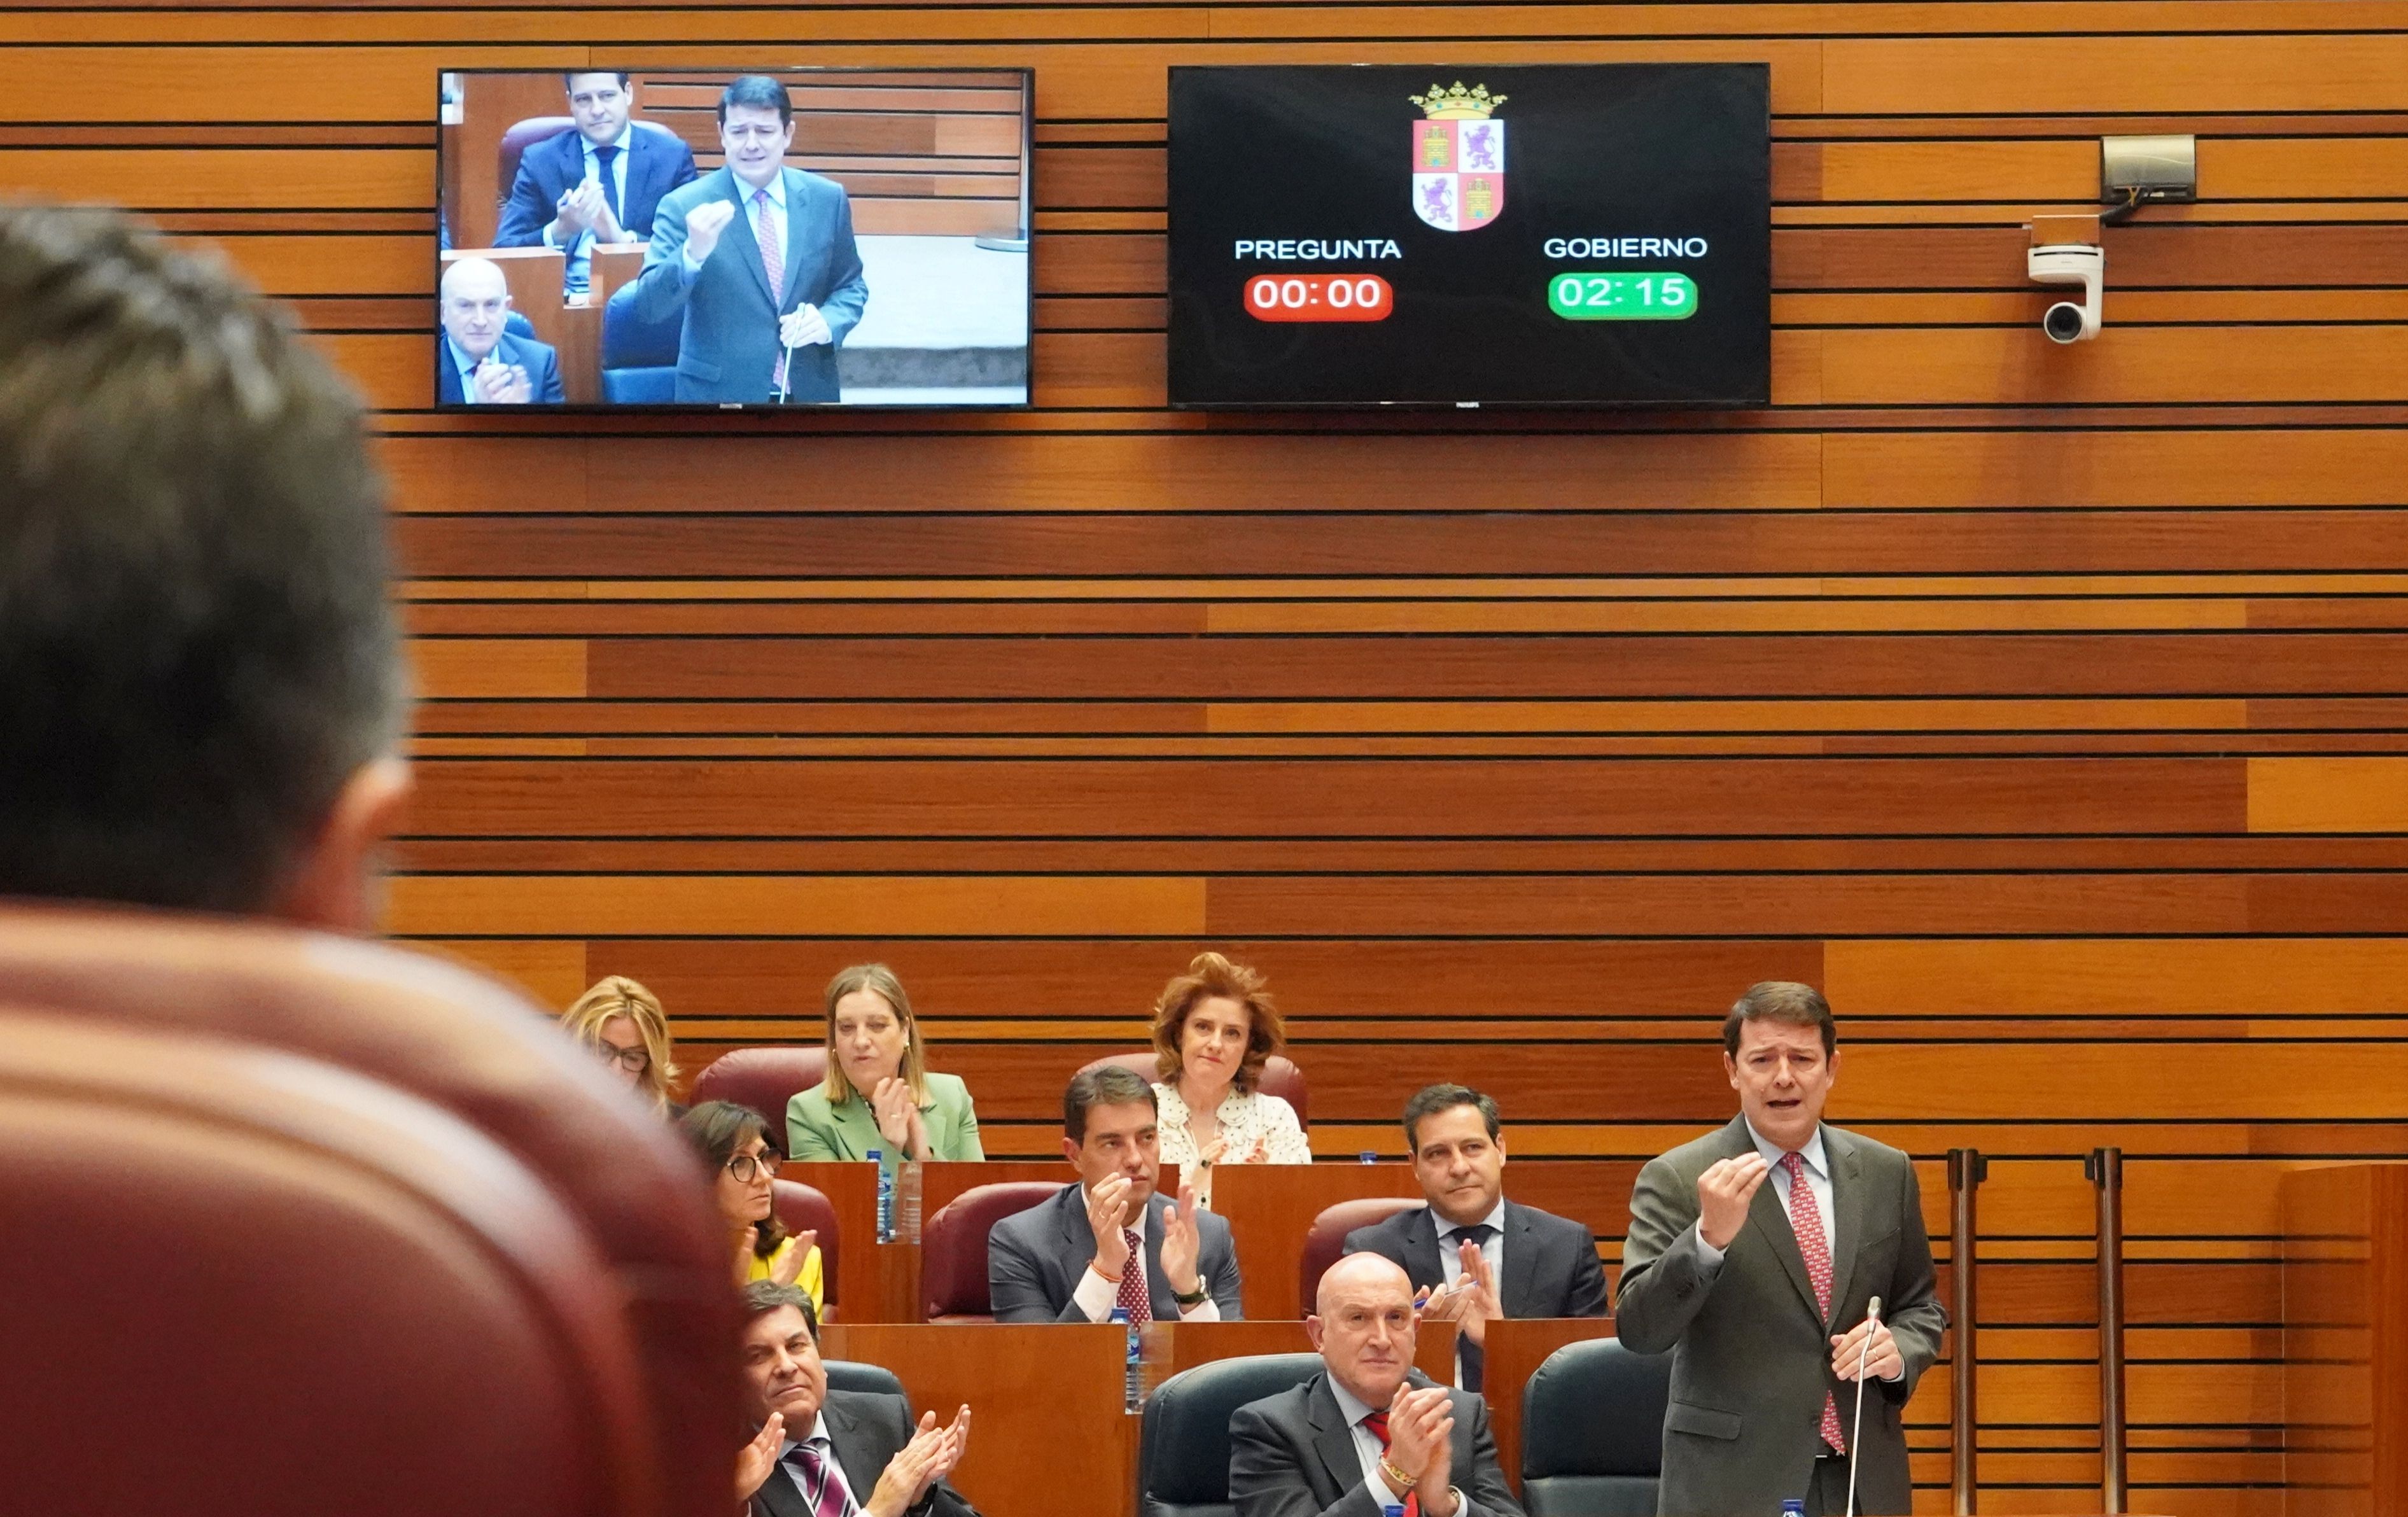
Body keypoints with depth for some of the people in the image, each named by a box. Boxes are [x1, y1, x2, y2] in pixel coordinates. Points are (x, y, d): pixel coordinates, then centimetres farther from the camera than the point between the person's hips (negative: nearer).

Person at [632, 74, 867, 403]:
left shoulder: (827, 199, -1)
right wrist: (693, 254, -33)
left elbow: (851, 286, 9)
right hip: (720, 395, -3)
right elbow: (649, 306, -16)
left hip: (810, 390, 3)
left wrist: (828, 322, -12)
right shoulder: (683, 207, -9)